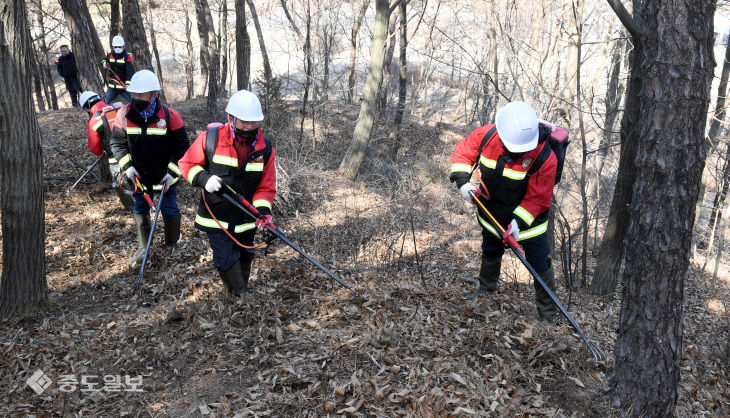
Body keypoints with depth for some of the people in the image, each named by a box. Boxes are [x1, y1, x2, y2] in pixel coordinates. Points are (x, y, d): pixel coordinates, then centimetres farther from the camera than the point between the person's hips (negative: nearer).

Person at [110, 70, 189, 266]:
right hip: (140, 176, 3)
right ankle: (143, 248, 33)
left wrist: (172, 172, -16)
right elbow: (117, 143, 3)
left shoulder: (169, 116, -16)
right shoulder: (125, 114, -8)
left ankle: (172, 243, 36)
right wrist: (127, 165, -11)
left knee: (170, 211, 10)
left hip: (165, 176, -3)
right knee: (140, 211, 15)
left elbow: (181, 147, -10)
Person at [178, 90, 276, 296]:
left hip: (245, 217, 3)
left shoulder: (265, 147, -7)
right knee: (225, 260, -4)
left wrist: (263, 209, -21)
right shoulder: (210, 138, -15)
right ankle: (240, 296, 19)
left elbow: (266, 186, -3)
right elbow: (187, 163, -1)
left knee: (245, 256, 17)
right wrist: (203, 178, -22)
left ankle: (242, 292, 43)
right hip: (216, 216, -2)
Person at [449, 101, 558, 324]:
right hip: (491, 213, 4)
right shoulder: (486, 135, -23)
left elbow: (538, 198, -24)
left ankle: (547, 312, 16)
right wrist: (463, 181, -19)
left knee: (540, 265, -3)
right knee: (490, 252, 26)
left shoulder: (545, 158, -31)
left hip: (528, 218, -4)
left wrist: (518, 221, -32)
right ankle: (486, 287, 54)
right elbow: (462, 152, -6)